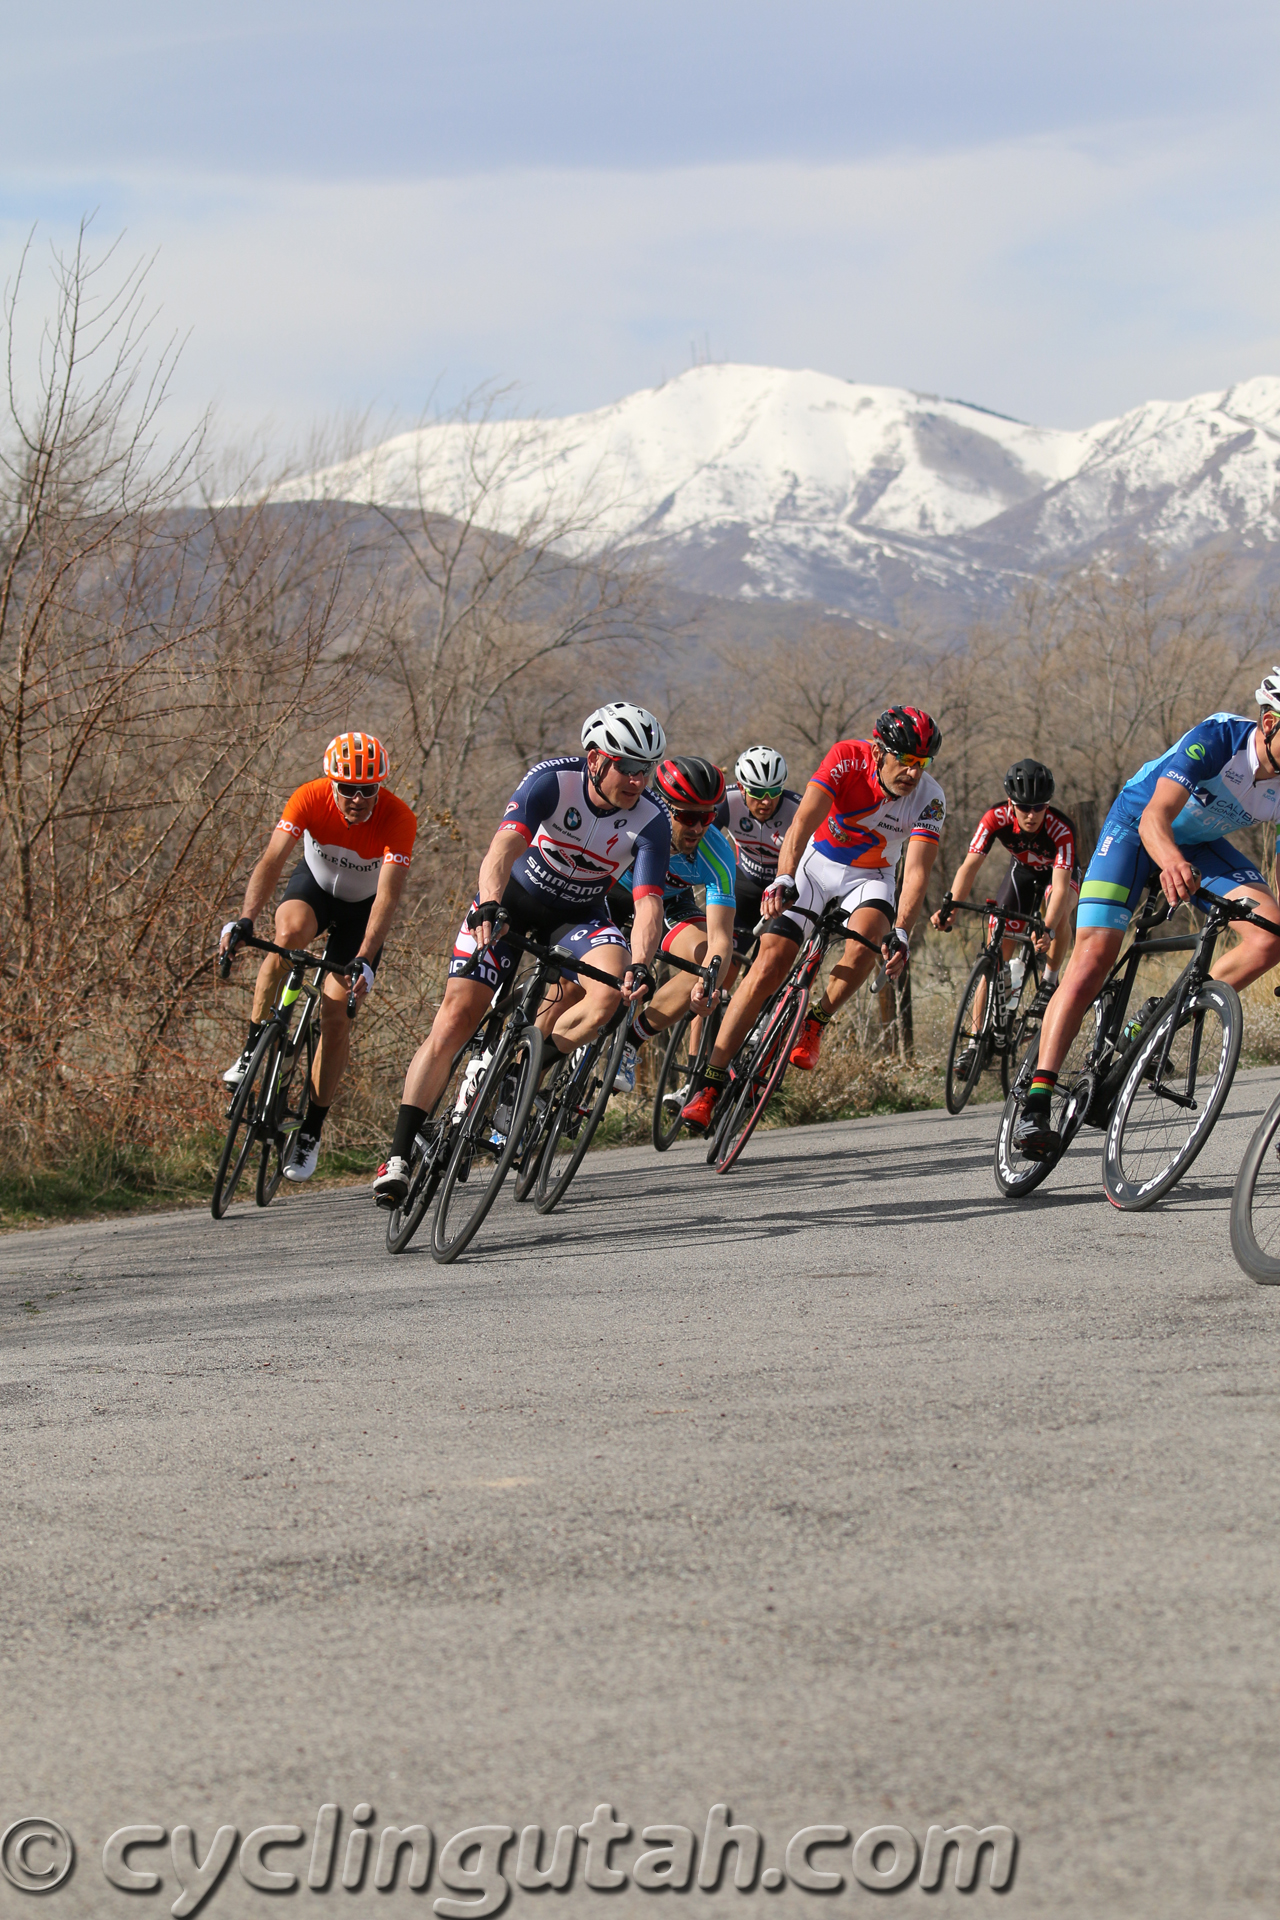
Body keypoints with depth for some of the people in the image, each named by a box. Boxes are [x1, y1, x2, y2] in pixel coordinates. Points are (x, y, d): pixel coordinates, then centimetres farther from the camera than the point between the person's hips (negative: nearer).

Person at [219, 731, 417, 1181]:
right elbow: (271, 861, -35)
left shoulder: (399, 819, -32)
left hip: (363, 905, -1)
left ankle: (311, 1130, 2)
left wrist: (364, 961, -50)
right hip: (315, 883, 1)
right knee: (289, 932, -35)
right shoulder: (310, 799, -28)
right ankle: (253, 1047, -22)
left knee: (336, 1012, -11)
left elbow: (388, 898, -38)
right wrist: (245, 920, -50)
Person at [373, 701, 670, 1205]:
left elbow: (648, 902, -29)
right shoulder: (552, 780, -27)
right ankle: (397, 1156, -12)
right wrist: (487, 908, -60)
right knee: (456, 1018, -14)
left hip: (579, 913, 2)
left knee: (612, 991, -29)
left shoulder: (651, 820, -21)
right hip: (512, 898, -2)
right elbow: (505, 846, -41)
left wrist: (639, 966, -47)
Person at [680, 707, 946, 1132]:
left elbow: (917, 869, -30)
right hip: (816, 863, -1)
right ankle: (711, 1081, -10)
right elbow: (805, 820, -36)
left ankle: (814, 1025, -9)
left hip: (869, 878, 1)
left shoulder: (930, 799, -21)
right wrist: (784, 879, -53)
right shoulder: (847, 758, -26)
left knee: (866, 937, -33)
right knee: (769, 965, -14)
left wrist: (901, 933, -46)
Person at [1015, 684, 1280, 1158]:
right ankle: (1036, 1103, -24)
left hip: (1200, 843, 5)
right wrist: (1171, 860, -65)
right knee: (1093, 958, -21)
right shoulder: (1217, 739, -33)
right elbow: (1154, 818, -43)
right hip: (1134, 829, -5)